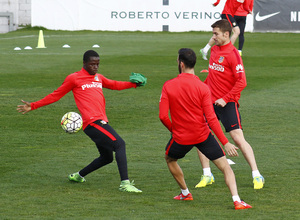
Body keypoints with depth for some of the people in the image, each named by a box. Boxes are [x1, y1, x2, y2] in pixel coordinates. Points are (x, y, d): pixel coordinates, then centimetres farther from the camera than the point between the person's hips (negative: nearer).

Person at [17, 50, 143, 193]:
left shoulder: (99, 78, 22)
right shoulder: (74, 78, 2)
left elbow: (114, 85, 38)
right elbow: (56, 95, 9)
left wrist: (133, 84, 26)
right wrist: (33, 106, 8)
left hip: (101, 122, 9)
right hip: (92, 122, -9)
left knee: (106, 158, 15)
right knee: (119, 144, -22)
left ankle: (78, 176, 35)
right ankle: (125, 183, -29)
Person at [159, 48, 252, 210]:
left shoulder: (168, 86, -7)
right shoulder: (202, 87, -9)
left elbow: (163, 116, -10)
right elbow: (211, 118, -14)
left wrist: (173, 130, 11)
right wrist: (226, 143, -12)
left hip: (181, 137, 1)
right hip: (203, 135, -1)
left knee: (170, 159, 32)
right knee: (225, 167, 3)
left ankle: (185, 193, 38)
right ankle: (236, 200, -15)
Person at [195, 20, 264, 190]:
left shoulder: (232, 54, -13)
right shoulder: (214, 50, 11)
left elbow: (242, 82, -18)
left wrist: (225, 99, -21)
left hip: (227, 104, -8)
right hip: (210, 102, 8)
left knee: (238, 138, -12)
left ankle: (257, 176, -6)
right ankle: (207, 175, 13)